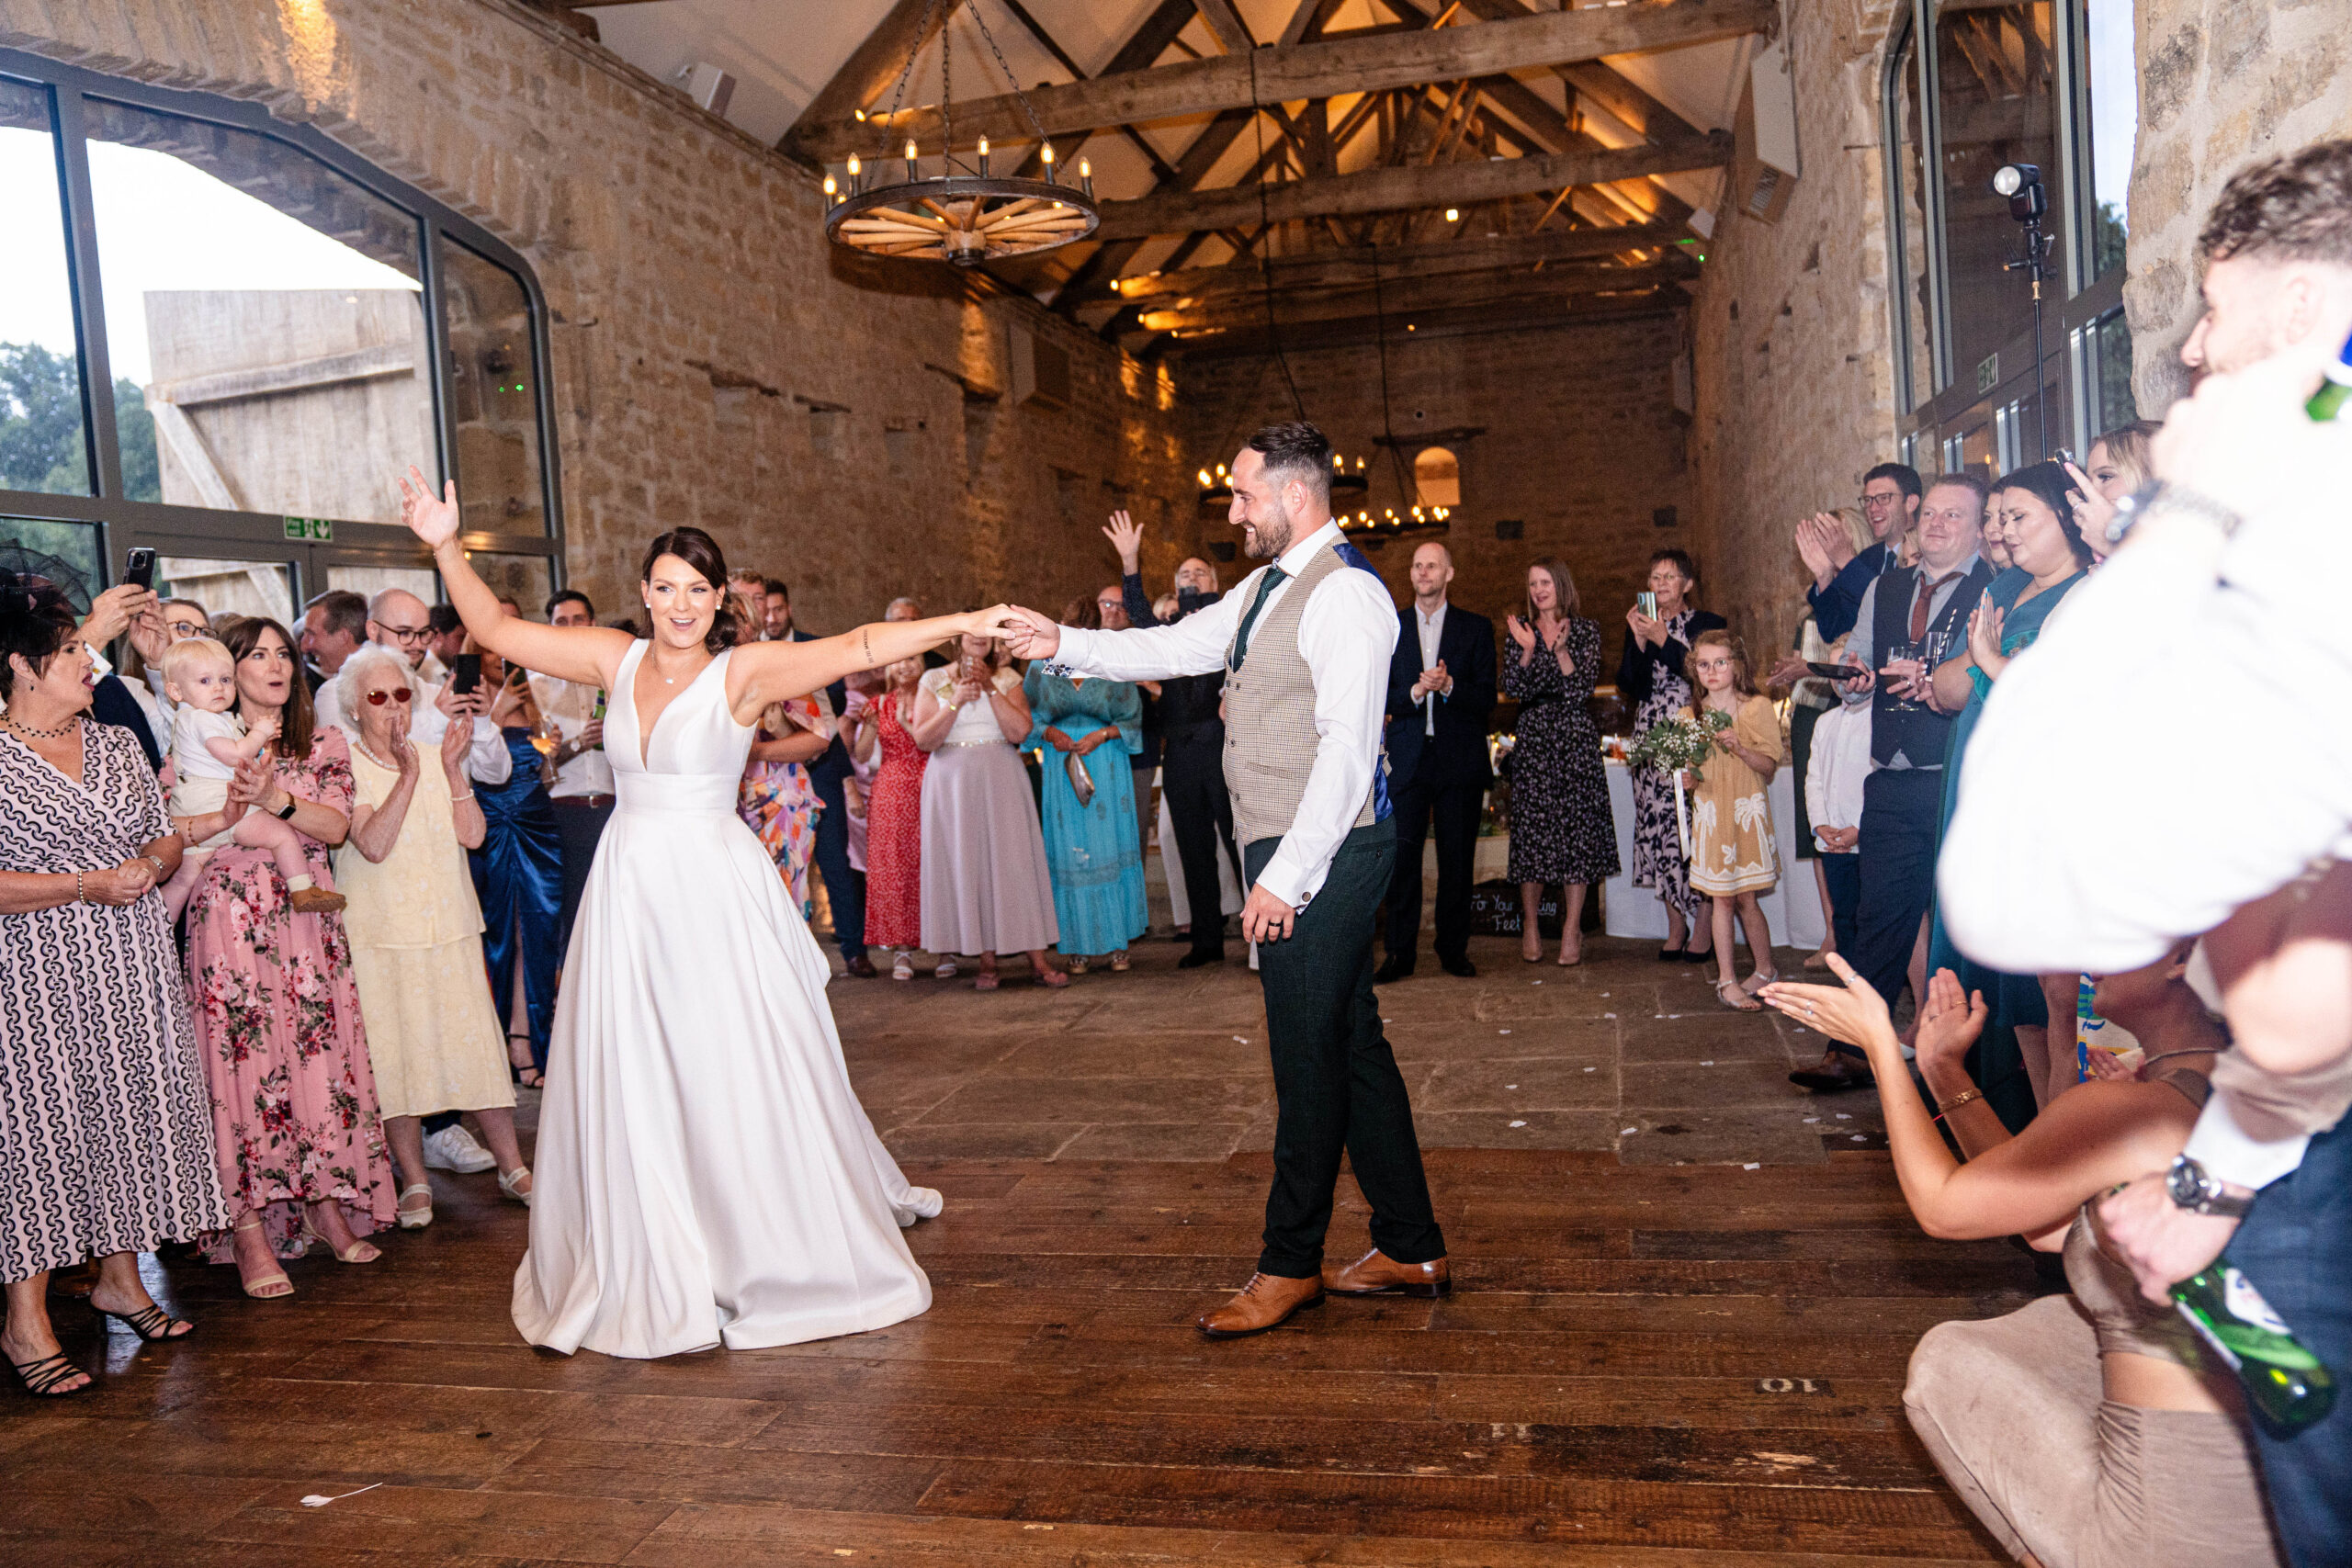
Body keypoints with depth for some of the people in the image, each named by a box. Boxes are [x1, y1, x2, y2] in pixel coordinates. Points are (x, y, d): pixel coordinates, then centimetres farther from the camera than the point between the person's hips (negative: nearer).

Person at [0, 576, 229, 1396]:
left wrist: (149, 865, -6)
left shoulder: (116, 744, 11)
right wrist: (90, 884, -18)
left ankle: (119, 1276, 27)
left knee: (131, 1112, 11)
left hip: (133, 971, 6)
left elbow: (167, 837, 15)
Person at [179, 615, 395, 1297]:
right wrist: (221, 818, -16)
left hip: (308, 921, 2)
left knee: (319, 1051, 0)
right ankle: (249, 1228, -2)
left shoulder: (325, 744, 12)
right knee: (241, 1060, -6)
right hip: (229, 922, -2)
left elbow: (335, 826, -1)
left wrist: (276, 799, -16)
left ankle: (326, 1202, 11)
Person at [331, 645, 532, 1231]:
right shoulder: (346, 765, -3)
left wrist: (453, 770, -9)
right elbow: (374, 845, -17)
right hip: (382, 932, -3)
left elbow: (472, 835, 0)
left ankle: (511, 1166, 12)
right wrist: (409, 775, -22)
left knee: (475, 1038, 2)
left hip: (451, 925, 3)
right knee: (396, 1050, 0)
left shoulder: (435, 758, 10)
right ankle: (414, 1182, 13)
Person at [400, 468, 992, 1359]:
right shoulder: (617, 660, 6)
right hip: (628, 889, 4)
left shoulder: (742, 670, -8)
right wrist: (446, 547, 6)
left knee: (744, 1078, 2)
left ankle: (785, 1259, 22)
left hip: (715, 890, -4)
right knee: (633, 1090, 8)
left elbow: (852, 649, -19)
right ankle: (657, 1278, 21)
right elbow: (497, 631, 13)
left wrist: (959, 625, -29)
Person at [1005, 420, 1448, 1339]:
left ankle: (1291, 1264, 16)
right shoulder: (1269, 586, 16)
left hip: (1321, 853, -10)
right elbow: (1174, 649, 20)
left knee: (1310, 1057, 1)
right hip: (1292, 852, 10)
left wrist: (1286, 875, -21)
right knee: (1350, 1047, 14)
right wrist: (1063, 644, 10)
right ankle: (1411, 1250, 25)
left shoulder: (1344, 594, -15)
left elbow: (1347, 752, -21)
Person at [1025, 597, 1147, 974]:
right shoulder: (1042, 666, 1)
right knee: (1068, 853, 2)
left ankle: (1118, 941, 11)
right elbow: (1027, 717, 9)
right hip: (1061, 766, 1)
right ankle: (1078, 945, 10)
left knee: (1111, 848, 1)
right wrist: (1050, 733, -10)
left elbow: (1133, 719, 3)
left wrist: (1102, 735, -12)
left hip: (1107, 764, -1)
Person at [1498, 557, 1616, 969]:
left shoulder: (1586, 630, 4)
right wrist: (1528, 650, -14)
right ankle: (1530, 927, 9)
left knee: (1577, 828, -4)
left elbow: (1583, 689, -5)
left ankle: (1572, 928, 1)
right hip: (1533, 741, 1)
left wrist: (1561, 650, -18)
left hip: (1576, 740, -1)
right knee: (1531, 828, -1)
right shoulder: (1521, 629, 9)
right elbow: (1512, 688, 0)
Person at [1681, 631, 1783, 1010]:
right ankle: (1727, 980, 8)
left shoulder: (1758, 707, -2)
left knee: (1744, 898, 1)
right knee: (1722, 899, 3)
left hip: (1747, 810, -2)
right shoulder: (1689, 716, 7)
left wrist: (1738, 747, -21)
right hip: (1710, 814, 2)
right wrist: (1687, 780, -8)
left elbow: (1769, 767, -5)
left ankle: (1765, 970, 20)